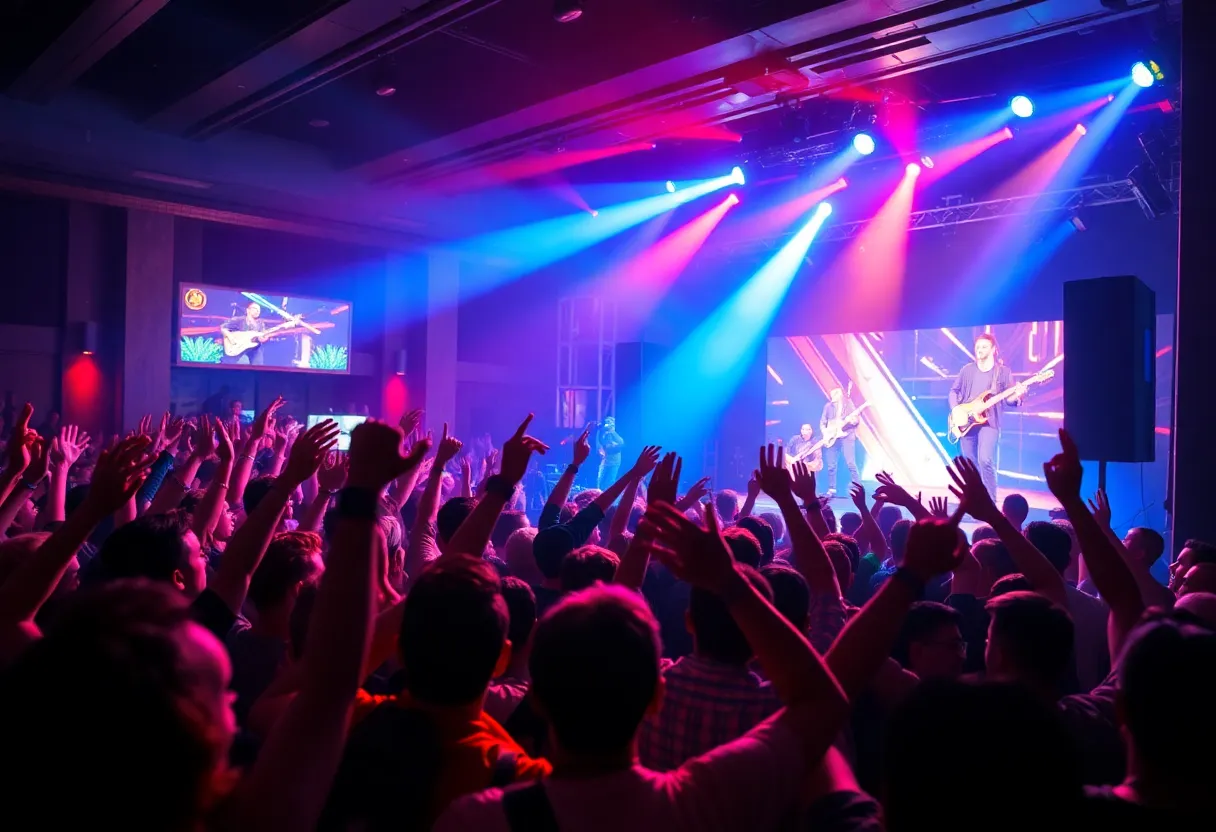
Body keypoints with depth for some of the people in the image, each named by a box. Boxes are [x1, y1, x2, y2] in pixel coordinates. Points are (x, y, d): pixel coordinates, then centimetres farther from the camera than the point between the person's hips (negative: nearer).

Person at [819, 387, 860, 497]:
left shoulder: (848, 404, 6)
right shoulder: (828, 406, 12)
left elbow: (855, 419, 2)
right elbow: (822, 422, 11)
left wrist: (852, 420, -20)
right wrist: (825, 433, -4)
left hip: (846, 436, -3)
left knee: (851, 463, -10)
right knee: (831, 466, 2)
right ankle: (831, 490, 8)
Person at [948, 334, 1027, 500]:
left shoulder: (1003, 371, 3)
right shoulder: (967, 370, 10)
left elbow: (1008, 398, 2)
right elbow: (954, 391, 15)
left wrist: (1017, 395, -21)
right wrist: (956, 410, 0)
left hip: (989, 422, -4)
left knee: (985, 460, -21)